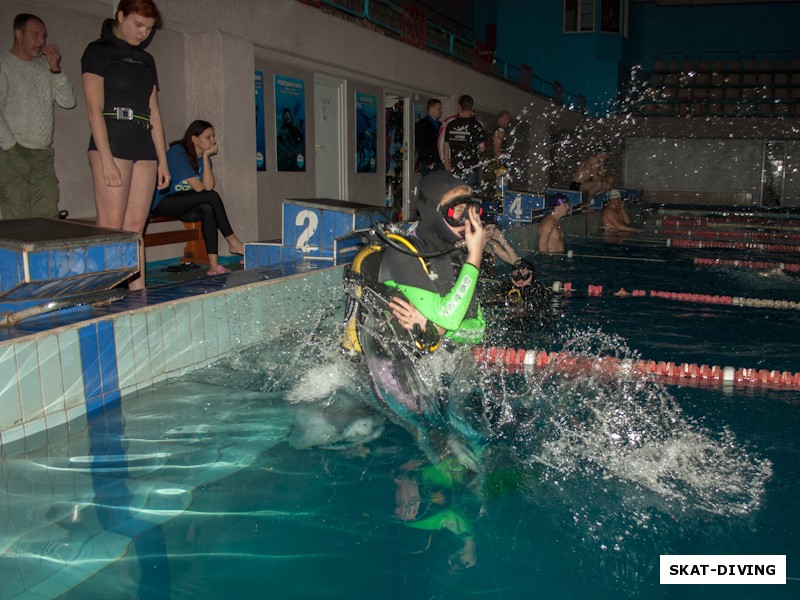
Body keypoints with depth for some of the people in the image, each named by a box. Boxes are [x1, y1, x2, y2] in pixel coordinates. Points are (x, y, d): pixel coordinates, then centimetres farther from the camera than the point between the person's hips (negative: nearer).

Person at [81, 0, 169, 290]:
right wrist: (106, 160, -16)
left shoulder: (146, 60, 21)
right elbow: (94, 110, -6)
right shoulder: (98, 51, 2)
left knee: (136, 226, 2)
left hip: (144, 147, 6)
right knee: (111, 226, -10)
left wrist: (162, 160, 12)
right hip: (112, 143, -6)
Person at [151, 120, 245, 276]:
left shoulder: (204, 157, 8)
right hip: (161, 203, -7)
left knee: (208, 209, -25)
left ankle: (213, 265, -31)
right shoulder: (177, 152, -15)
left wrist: (206, 156, -13)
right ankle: (233, 242, -14)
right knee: (212, 197, -24)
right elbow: (199, 188, -19)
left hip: (183, 206, 7)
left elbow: (209, 185, -13)